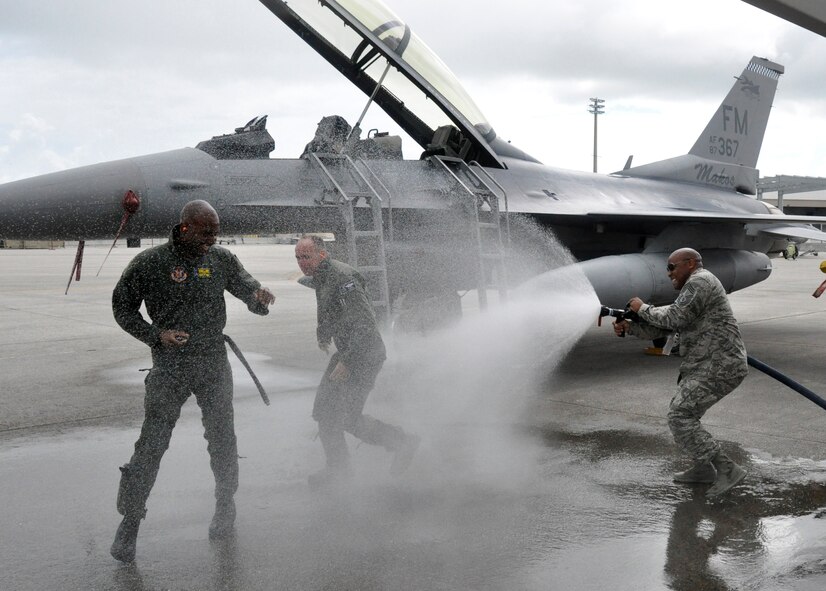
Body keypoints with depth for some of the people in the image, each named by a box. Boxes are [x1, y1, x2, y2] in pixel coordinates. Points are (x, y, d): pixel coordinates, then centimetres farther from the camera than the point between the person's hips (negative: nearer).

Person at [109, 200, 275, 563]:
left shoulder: (221, 260, 2)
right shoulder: (150, 263, -6)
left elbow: (247, 288, 5)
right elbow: (122, 306, 3)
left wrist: (259, 298, -21)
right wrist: (156, 334, -12)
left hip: (214, 363, 3)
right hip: (169, 365, -3)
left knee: (221, 438, 11)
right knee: (151, 444, -5)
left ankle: (225, 508, 30)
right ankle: (129, 522, 7)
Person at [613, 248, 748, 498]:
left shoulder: (700, 281, -10)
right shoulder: (692, 290, 22)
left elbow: (675, 318, -19)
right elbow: (661, 328, 18)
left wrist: (643, 308, -6)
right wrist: (629, 327, 5)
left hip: (719, 368, -11)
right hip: (709, 366, 11)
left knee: (679, 417, -13)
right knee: (682, 410, 21)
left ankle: (727, 469, -13)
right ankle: (703, 468, 28)